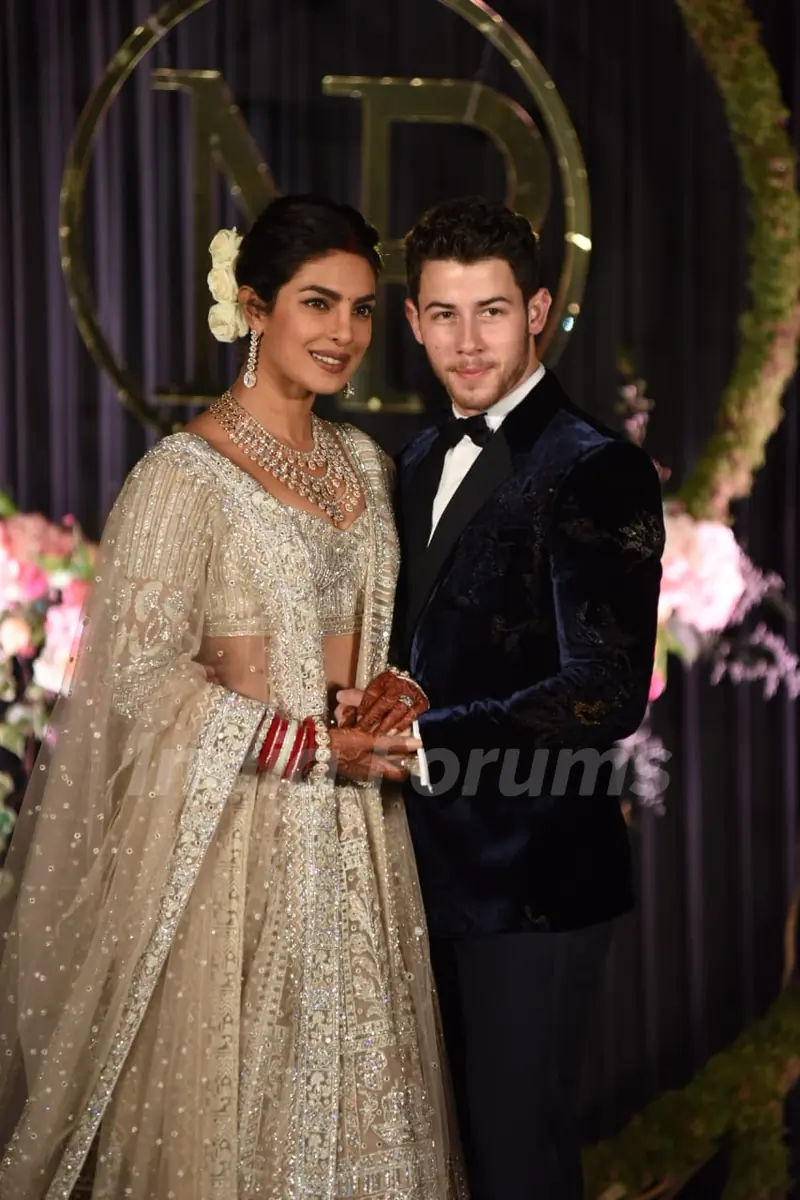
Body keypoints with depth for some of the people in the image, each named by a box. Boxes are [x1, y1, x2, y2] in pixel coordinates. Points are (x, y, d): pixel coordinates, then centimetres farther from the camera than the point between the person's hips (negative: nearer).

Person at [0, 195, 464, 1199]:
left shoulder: (361, 463, 9)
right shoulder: (186, 476, -14)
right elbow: (141, 675, -15)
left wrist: (388, 693, -1)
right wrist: (314, 745, -17)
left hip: (353, 828, 7)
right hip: (229, 830, -7)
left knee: (355, 1085, 12)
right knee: (229, 1095, 3)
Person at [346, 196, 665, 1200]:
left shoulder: (596, 471, -14)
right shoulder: (420, 462, 12)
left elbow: (607, 694, -21)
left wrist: (421, 735, -26)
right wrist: (381, 702, 1)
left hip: (534, 880, -7)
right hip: (433, 866, 7)